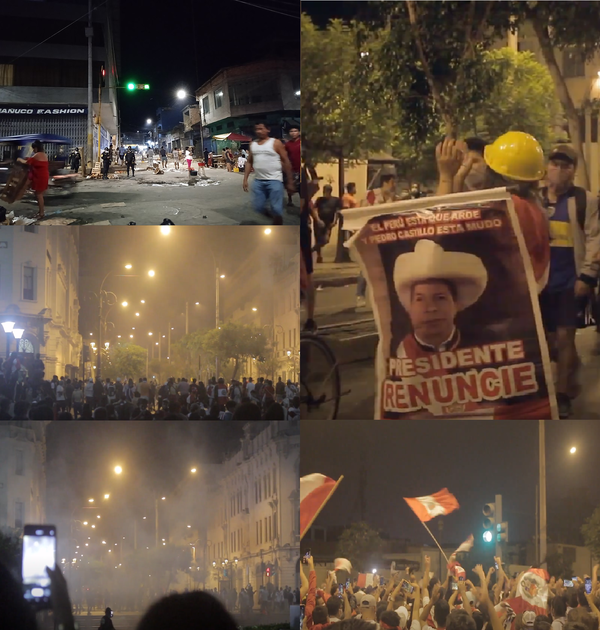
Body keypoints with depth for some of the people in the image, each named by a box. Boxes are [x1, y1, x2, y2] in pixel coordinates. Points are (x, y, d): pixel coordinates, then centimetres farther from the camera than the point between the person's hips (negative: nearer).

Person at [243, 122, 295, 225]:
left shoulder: (275, 143, -4)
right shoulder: (253, 144, 12)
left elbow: (286, 162, -4)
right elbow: (249, 162, 17)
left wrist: (290, 182, -7)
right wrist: (245, 179, 8)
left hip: (274, 180, -5)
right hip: (258, 181, 5)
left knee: (276, 210, -7)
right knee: (258, 207, 3)